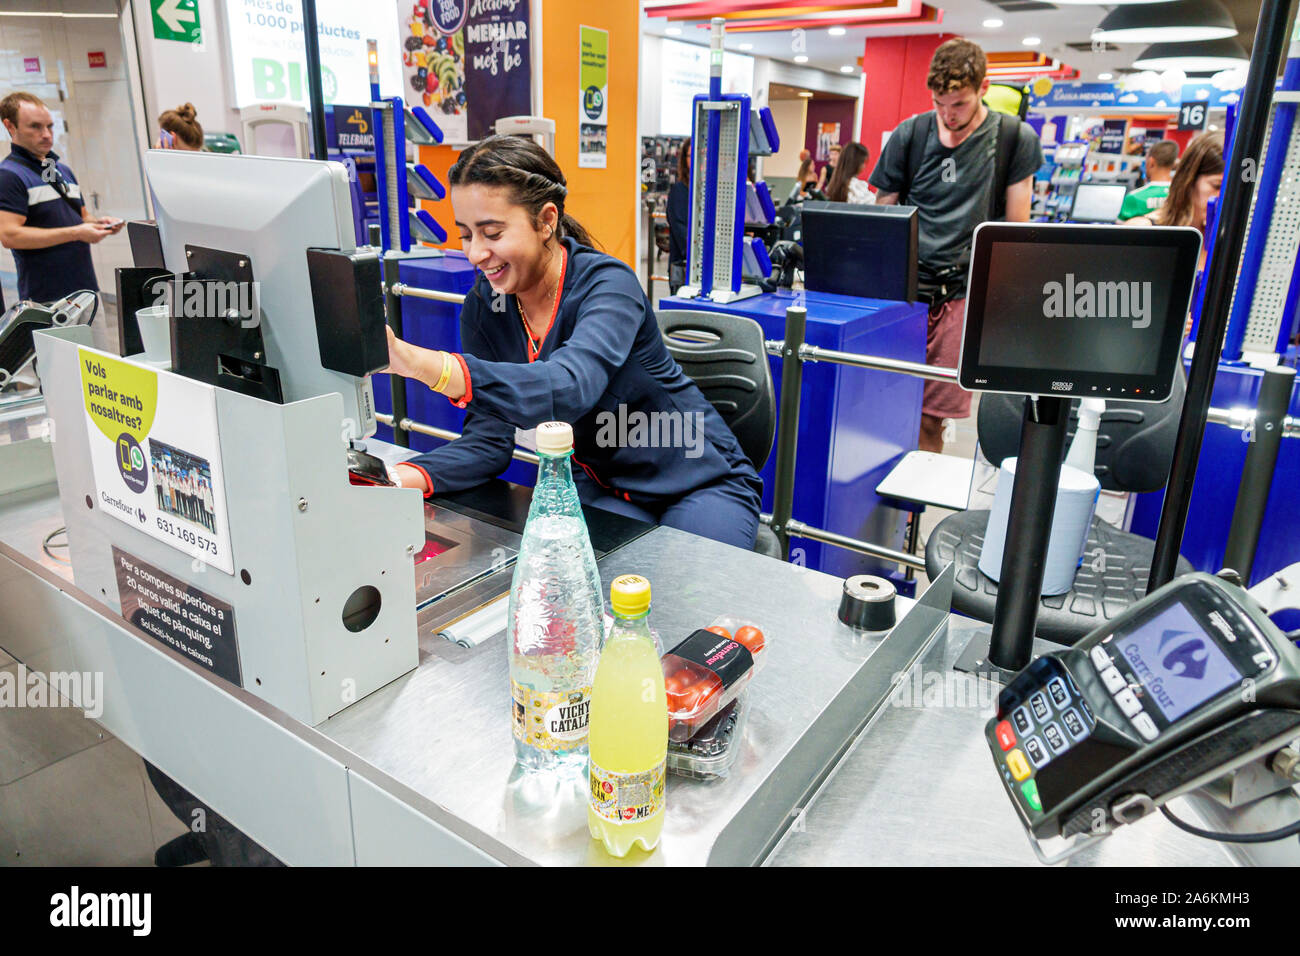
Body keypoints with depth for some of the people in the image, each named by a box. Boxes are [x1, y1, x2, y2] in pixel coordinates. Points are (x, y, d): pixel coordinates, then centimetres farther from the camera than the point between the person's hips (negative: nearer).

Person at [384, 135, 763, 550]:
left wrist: (419, 364, -54)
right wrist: (403, 478, -30)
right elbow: (488, 438, -10)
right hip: (603, 489, 4)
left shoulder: (608, 285, -23)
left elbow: (568, 388, -43)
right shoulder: (483, 306, -5)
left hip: (699, 483, -4)